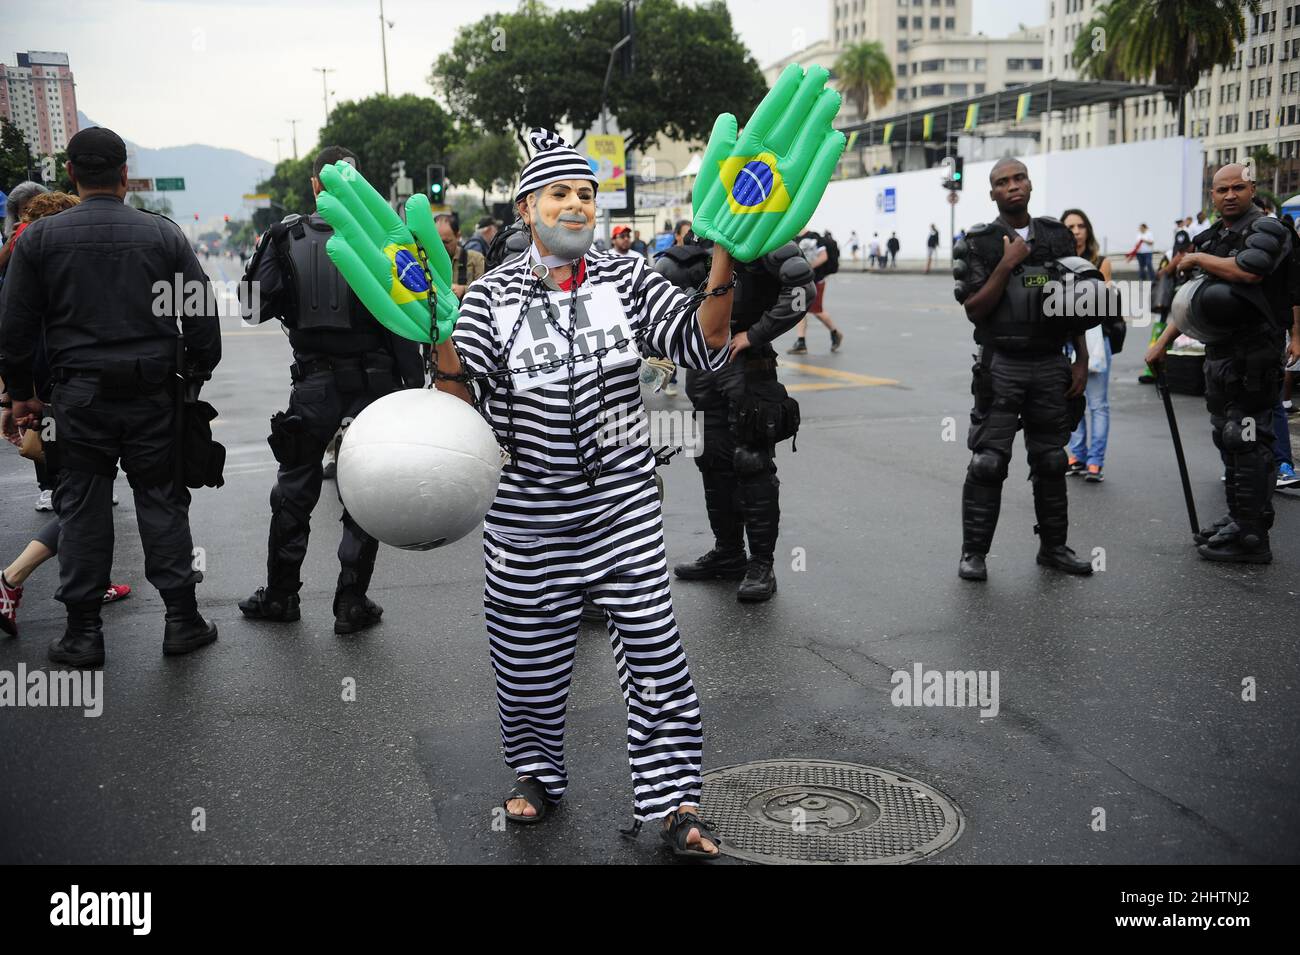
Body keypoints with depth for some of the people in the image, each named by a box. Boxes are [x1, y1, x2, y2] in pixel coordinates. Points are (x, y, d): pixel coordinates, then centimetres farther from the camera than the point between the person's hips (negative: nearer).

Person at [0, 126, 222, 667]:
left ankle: (83, 632, 12)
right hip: (153, 397, 1)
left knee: (83, 510, 7)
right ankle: (182, 619, 12)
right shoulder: (164, 234, 0)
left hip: (78, 398, 0)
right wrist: (197, 374, 14)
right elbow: (202, 316, 2)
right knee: (162, 504, 9)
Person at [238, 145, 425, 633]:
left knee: (294, 490, 16)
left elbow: (256, 307, -2)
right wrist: (414, 384, -6)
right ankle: (351, 603, 11)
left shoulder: (285, 237, -2)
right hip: (373, 380, -2)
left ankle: (280, 595, 26)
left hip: (313, 381, 2)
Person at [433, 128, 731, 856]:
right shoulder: (493, 297, 0)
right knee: (530, 661, 12)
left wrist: (726, 264, -20)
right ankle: (537, 775, 39)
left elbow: (702, 345, -7)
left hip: (624, 511, 1)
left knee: (656, 656, -2)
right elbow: (461, 399, -7)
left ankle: (676, 802, 12)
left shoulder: (626, 280, 4)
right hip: (528, 518, 0)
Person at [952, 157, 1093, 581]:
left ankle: (1053, 546, 22)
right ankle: (973, 552, 3)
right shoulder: (978, 243, -1)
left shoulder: (1057, 237, 9)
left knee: (1051, 461, 10)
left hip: (1050, 367, 3)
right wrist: (1007, 264, -15)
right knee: (987, 463, -5)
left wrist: (1081, 359, 6)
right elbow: (974, 310, -8)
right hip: (1001, 367, -3)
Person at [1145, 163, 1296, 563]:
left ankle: (1251, 538, -4)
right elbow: (1189, 299, 22)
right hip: (1219, 354, 9)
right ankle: (1238, 520, 25)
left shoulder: (1266, 229, -8)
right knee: (1228, 440, 15)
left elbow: (1247, 271, -27)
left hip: (1253, 358, -9)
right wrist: (1162, 342, 16)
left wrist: (1198, 259, -12)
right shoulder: (1210, 238, 17)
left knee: (1247, 441, -8)